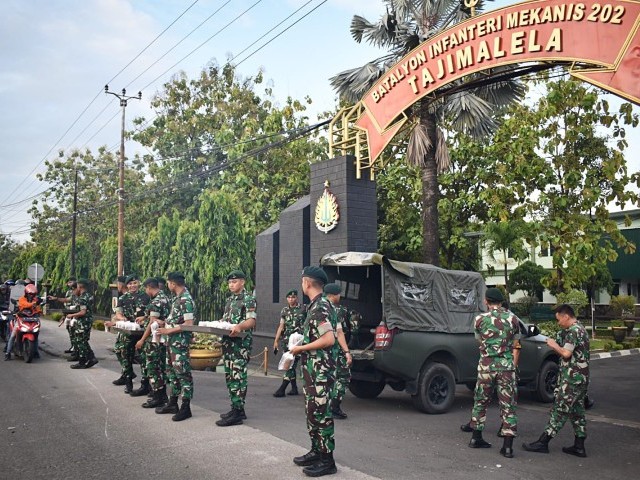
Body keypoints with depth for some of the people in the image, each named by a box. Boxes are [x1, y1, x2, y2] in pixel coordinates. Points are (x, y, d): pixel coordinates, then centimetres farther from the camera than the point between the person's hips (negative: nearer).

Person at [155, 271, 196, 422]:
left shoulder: (186, 300, -18)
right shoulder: (177, 298, 11)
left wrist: (168, 330, -20)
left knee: (183, 373, -3)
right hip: (172, 341, 10)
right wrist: (165, 323, 14)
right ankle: (173, 403, 28)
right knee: (172, 371, 17)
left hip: (180, 342, -10)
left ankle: (186, 408, 4)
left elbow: (189, 324, -23)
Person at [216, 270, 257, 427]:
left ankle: (237, 413, -6)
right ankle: (236, 408, 20)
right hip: (228, 342, 9)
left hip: (241, 343, -9)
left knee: (238, 376, -9)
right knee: (230, 376, 12)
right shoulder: (229, 300, 19)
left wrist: (239, 327, -37)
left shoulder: (248, 299, -8)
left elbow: (251, 321, -18)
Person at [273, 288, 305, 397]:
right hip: (286, 341, 6)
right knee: (289, 364, 10)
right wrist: (276, 341, 3)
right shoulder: (284, 311, 11)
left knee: (291, 364, -10)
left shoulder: (303, 309, -2)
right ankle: (294, 388, 20)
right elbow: (281, 326, 9)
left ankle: (282, 388, -10)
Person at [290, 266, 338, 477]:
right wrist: (301, 345, 12)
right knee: (312, 412, 17)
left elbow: (329, 339, -27)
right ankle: (316, 451, 28)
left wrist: (301, 348, -18)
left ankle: (327, 460, 6)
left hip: (321, 371, -10)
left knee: (321, 414, -2)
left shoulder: (320, 307, -19)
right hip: (313, 370, 10)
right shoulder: (317, 305, 12)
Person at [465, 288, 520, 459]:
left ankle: (476, 438, 24)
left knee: (481, 401, 16)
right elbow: (514, 343, 10)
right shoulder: (512, 318, 1)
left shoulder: (480, 319, -2)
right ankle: (508, 446, 3)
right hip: (507, 365, 0)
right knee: (508, 405, 5)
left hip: (486, 365, 0)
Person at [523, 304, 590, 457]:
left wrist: (555, 346, -5)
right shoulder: (580, 329, 16)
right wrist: (557, 346, 8)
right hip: (580, 377, 10)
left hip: (572, 378, -10)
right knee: (577, 410, 12)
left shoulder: (573, 331, -15)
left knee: (559, 410, -6)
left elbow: (567, 354, -21)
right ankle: (579, 446, 16)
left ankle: (542, 443, -3)